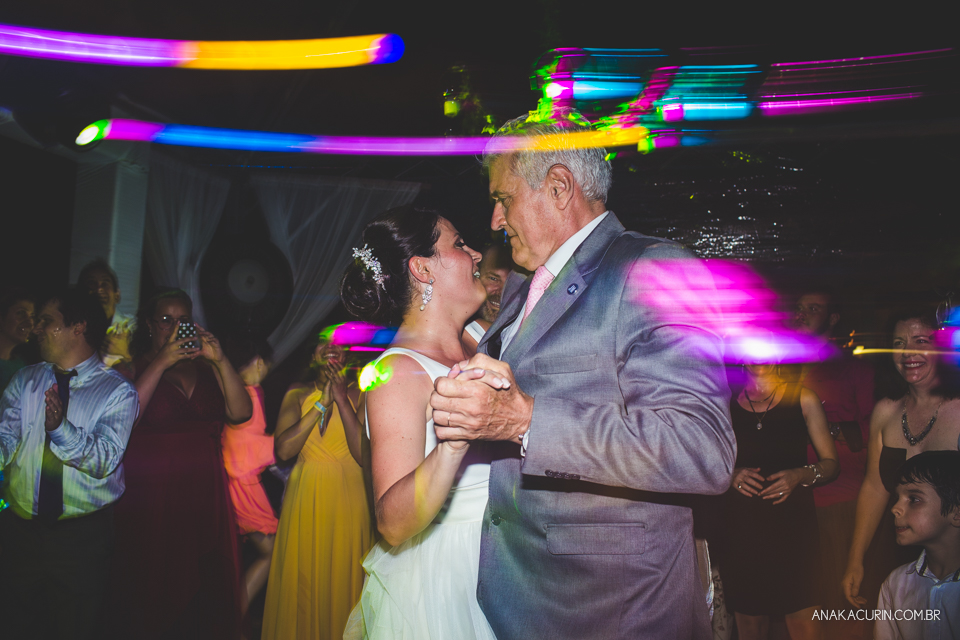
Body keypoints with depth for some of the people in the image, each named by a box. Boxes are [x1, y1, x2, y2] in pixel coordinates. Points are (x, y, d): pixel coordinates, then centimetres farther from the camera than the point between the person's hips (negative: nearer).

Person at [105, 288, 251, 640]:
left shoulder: (205, 368, 10)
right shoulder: (133, 368, 2)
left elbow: (241, 413, -1)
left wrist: (220, 360, -11)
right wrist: (161, 363, -16)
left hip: (206, 497, 3)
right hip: (152, 498, -3)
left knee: (207, 591, 6)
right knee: (154, 593, 1)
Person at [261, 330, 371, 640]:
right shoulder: (298, 394, 5)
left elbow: (364, 453, -11)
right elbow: (283, 449, -9)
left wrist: (342, 400, -13)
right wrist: (322, 403, -10)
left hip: (348, 499, -1)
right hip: (306, 498, 1)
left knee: (344, 581, 5)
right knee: (302, 583, 7)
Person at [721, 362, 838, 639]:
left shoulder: (804, 399, 5)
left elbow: (831, 464, 7)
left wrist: (800, 476, -13)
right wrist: (731, 475, -9)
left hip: (794, 529, 0)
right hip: (741, 531, 1)